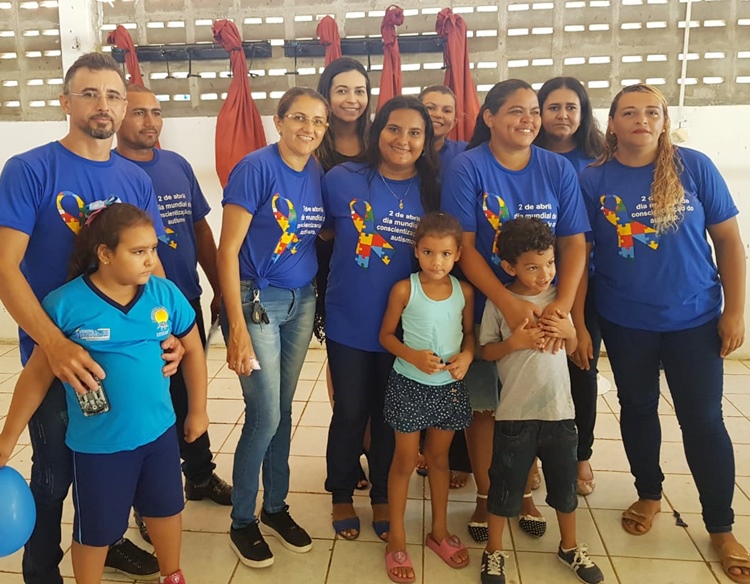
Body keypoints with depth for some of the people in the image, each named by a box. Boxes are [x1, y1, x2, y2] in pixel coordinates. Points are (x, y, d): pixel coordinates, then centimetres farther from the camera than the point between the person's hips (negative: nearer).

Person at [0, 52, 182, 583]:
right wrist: (56, 344, -32)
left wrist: (170, 333, -12)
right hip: (56, 352, -4)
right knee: (56, 472, 11)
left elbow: (151, 263, 5)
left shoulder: (136, 179, 2)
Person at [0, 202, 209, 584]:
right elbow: (37, 373, -7)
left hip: (159, 431, 3)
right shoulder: (65, 303, -17)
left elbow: (192, 350, 5)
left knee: (166, 509, 23)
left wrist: (197, 410, 9)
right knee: (96, 528, 16)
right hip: (98, 443, -3)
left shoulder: (165, 294, -9)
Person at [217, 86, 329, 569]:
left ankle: (276, 506, 31)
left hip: (302, 302, 6)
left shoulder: (319, 174, 5)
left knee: (283, 410, 13)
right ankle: (242, 521, 19)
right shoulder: (256, 168, -13)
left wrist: (318, 300, 4)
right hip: (257, 300, -5)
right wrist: (238, 328, -19)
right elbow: (228, 249, -15)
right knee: (265, 416, -3)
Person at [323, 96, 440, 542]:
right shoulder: (342, 180, -8)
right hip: (348, 322, -1)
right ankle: (342, 496, 34)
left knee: (390, 415, 16)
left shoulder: (431, 193, -4)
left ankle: (383, 497, 36)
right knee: (350, 413, 12)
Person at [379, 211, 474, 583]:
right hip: (410, 385, -3)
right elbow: (386, 335, -6)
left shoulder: (464, 291, -4)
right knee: (405, 460, 8)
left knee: (439, 458, 18)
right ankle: (397, 540, 24)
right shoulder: (404, 289, -13)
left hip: (449, 386, 3)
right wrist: (413, 356, -22)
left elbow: (470, 333, 7)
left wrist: (466, 357, -13)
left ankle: (439, 531, 36)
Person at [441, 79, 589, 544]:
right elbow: (464, 247, -15)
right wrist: (509, 304, -26)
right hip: (485, 308, -2)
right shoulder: (468, 168, -9)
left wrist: (562, 305, -20)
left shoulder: (559, 169, -1)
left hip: (542, 309, 3)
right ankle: (485, 495, 29)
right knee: (484, 404, 9)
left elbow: (574, 244, -4)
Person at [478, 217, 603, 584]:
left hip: (559, 409, 4)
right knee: (505, 487, 9)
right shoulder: (498, 302, -10)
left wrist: (568, 332, -12)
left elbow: (571, 349, 9)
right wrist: (514, 342, -23)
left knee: (564, 484, 19)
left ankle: (569, 546, 42)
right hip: (515, 414, -3)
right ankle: (494, 552, 30)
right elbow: (486, 351, -5)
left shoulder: (557, 297, 0)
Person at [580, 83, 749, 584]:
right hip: (625, 323, 1)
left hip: (695, 319, 0)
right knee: (638, 408, 16)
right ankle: (650, 494, 39)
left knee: (703, 419, 5)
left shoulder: (694, 167, -5)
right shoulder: (593, 180, -5)